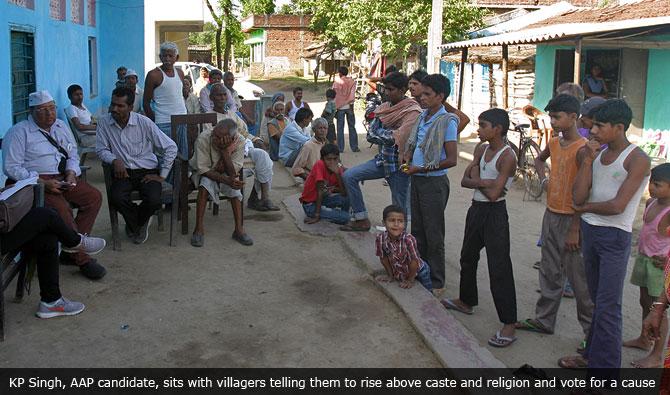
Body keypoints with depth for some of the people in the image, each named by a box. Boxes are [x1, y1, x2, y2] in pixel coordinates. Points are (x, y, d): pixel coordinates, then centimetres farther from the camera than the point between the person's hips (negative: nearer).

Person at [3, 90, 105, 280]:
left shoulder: (61, 126, 16)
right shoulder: (19, 132, -4)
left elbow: (73, 155, 18)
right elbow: (11, 168, -10)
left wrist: (71, 173, -5)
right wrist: (42, 182, -20)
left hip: (63, 179, 7)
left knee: (94, 196, -15)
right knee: (61, 207, -32)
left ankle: (71, 251, -9)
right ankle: (83, 259, -23)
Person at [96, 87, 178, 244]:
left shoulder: (144, 123, -8)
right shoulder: (104, 123, -1)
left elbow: (171, 148, -5)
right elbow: (101, 149, 6)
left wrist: (161, 176, -6)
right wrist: (114, 160, -17)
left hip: (147, 171, -1)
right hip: (123, 172, 1)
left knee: (153, 200, -29)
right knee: (116, 197, -30)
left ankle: (134, 224, 9)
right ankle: (140, 223, 3)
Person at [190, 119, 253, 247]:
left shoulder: (239, 141, -24)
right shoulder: (203, 138, -30)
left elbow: (232, 173, -26)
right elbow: (203, 169, -27)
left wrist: (225, 150, -38)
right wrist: (226, 180, -40)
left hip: (224, 175, 2)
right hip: (203, 173, -2)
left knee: (234, 186, -27)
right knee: (206, 182, -32)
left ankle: (239, 229, -22)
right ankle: (199, 229, -27)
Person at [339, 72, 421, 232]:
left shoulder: (413, 111, -14)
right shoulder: (385, 107, 8)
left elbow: (400, 137, -27)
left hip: (399, 164, -7)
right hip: (382, 158, 7)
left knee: (399, 208, 3)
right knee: (349, 176, -2)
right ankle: (362, 220, 6)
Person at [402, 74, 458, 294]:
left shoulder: (447, 122, -15)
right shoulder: (423, 116, 8)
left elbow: (451, 160, -18)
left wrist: (422, 168, -17)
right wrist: (407, 158, 1)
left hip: (433, 182, -8)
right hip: (416, 179, 8)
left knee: (433, 235, 1)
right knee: (417, 230, 17)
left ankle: (436, 283, 13)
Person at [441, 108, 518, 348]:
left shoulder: (507, 156, -17)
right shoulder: (481, 150, 6)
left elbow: (494, 194, -22)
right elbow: (465, 180, 2)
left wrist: (477, 181, -6)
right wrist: (485, 183, -15)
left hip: (494, 214, -8)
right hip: (476, 209, 9)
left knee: (499, 267, -8)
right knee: (468, 258, 22)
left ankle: (509, 324, -3)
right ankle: (466, 301, 43)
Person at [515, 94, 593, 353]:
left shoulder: (582, 149, -17)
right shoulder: (554, 143, 6)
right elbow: (539, 160, 30)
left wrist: (575, 231, -20)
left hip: (571, 219, -8)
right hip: (551, 215, 8)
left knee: (578, 277, 0)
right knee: (550, 273, 16)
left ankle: (592, 330, 12)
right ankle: (544, 320, 28)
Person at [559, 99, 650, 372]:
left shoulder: (637, 160, -13)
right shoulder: (597, 153, 7)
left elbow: (617, 206, -20)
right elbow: (578, 198, -1)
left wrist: (585, 207, -4)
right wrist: (587, 161, -8)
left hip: (615, 237, -7)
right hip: (590, 231, 7)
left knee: (607, 308, -3)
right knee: (598, 301, 19)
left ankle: (604, 369, 7)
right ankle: (593, 355, 31)